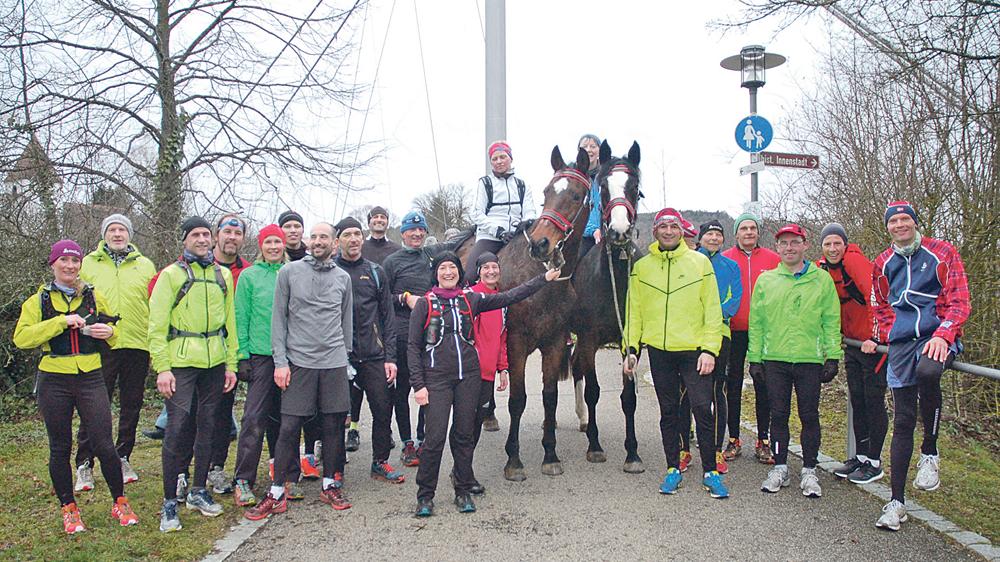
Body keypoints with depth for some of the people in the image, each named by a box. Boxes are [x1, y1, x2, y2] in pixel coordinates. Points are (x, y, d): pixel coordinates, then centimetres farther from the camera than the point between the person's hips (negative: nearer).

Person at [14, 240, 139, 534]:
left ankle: (119, 502, 13)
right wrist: (61, 322, -18)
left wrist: (109, 332, -5)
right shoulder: (38, 300, 4)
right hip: (54, 382, 0)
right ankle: (69, 509, 22)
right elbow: (21, 337, -9)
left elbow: (113, 336, 19)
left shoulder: (95, 297, 8)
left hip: (90, 378, 0)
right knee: (60, 448, 8)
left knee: (104, 444, -3)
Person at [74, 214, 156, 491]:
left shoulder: (145, 266, 9)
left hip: (136, 346, 2)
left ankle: (123, 458, 23)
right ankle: (84, 464, 10)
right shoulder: (88, 264, 8)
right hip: (100, 346, -1)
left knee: (131, 406, 9)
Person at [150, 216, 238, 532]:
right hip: (181, 362, -4)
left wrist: (231, 363, 8)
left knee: (207, 426, 11)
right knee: (177, 428, -7)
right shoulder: (171, 274, -1)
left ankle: (198, 491, 24)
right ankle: (169, 503, 3)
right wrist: (162, 367, -12)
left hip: (215, 363, 4)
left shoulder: (223, 275, 12)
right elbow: (157, 325, -5)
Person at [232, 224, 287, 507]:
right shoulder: (249, 276, 2)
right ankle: (243, 481, -2)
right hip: (261, 354, -3)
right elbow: (241, 318, 0)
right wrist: (242, 356, -6)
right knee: (255, 417, -7)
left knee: (283, 416, 11)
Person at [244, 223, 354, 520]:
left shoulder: (343, 277, 10)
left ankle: (330, 485, 20)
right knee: (289, 427, -2)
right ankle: (277, 494, 7)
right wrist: (280, 361, -5)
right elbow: (278, 319, 1)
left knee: (334, 425, 6)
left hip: (334, 362, 2)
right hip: (299, 361, -2)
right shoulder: (290, 272, 2)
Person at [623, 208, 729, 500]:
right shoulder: (641, 267, 6)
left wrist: (709, 349, -9)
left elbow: (713, 310, -1)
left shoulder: (700, 262, 1)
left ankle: (710, 472, 9)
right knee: (668, 412, 11)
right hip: (658, 351, 2)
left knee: (702, 409, -3)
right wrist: (631, 348, -1)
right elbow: (633, 311, 7)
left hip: (693, 350, -2)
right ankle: (673, 468, 23)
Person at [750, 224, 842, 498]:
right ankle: (780, 468, 19)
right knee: (778, 415, 7)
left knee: (809, 416, 5)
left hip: (810, 359, -1)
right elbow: (756, 322, 8)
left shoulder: (822, 279, 4)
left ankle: (809, 471, 16)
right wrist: (754, 357, 4)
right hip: (774, 359, 1)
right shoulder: (765, 280, 8)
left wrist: (833, 357, -4)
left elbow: (831, 321, 2)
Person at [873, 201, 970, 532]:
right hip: (901, 342, 3)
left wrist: (943, 334, -17)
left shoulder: (942, 253, 4)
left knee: (927, 372, -38)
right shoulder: (882, 264, 14)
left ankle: (930, 453, -15)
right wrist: (890, 335, 9)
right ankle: (897, 501, 6)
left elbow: (959, 300, -2)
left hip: (938, 335, -3)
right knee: (903, 420, -1)